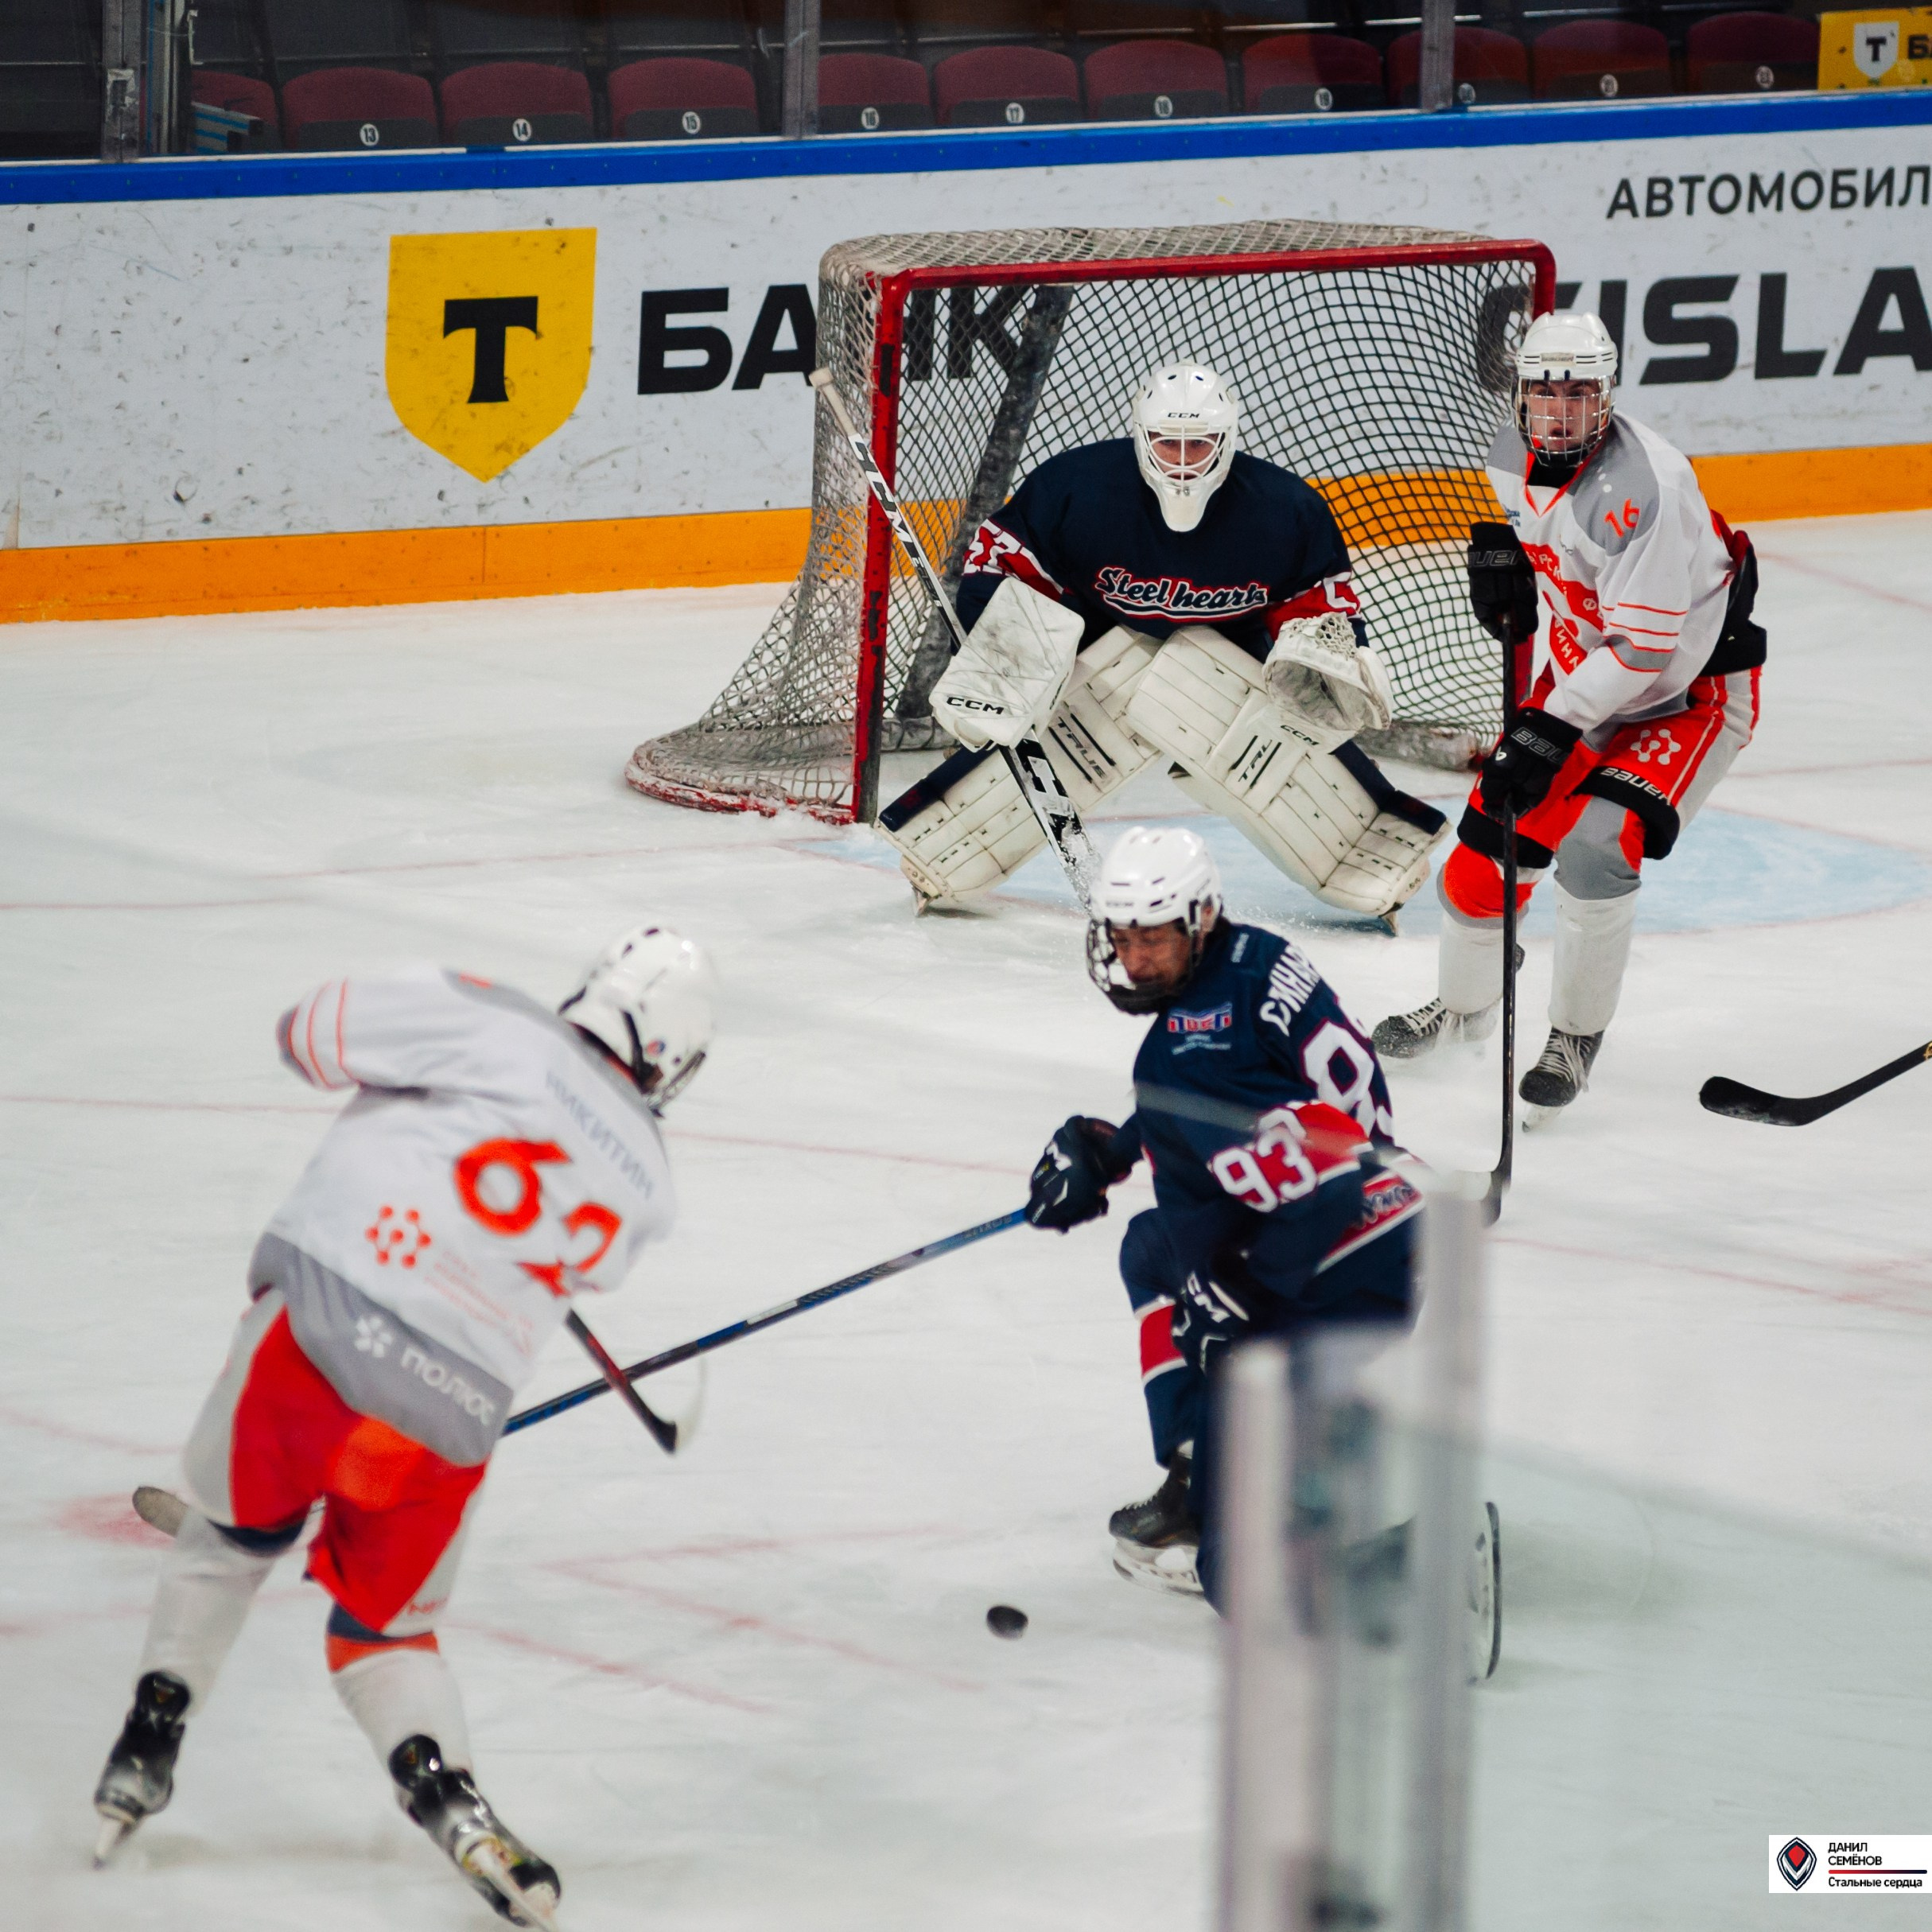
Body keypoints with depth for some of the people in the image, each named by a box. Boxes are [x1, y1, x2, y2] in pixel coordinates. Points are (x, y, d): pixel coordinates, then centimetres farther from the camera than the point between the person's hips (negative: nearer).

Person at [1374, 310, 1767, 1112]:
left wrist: (1552, 733, -32)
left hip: (1690, 690, -7)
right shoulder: (1512, 456, -6)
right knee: (1492, 840, 5)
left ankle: (1576, 1037, -6)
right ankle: (1461, 1006, 33)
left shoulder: (1638, 486, -32)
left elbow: (1644, 645, -32)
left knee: (1594, 846, -26)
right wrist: (1501, 558, -3)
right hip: (1582, 675, 7)